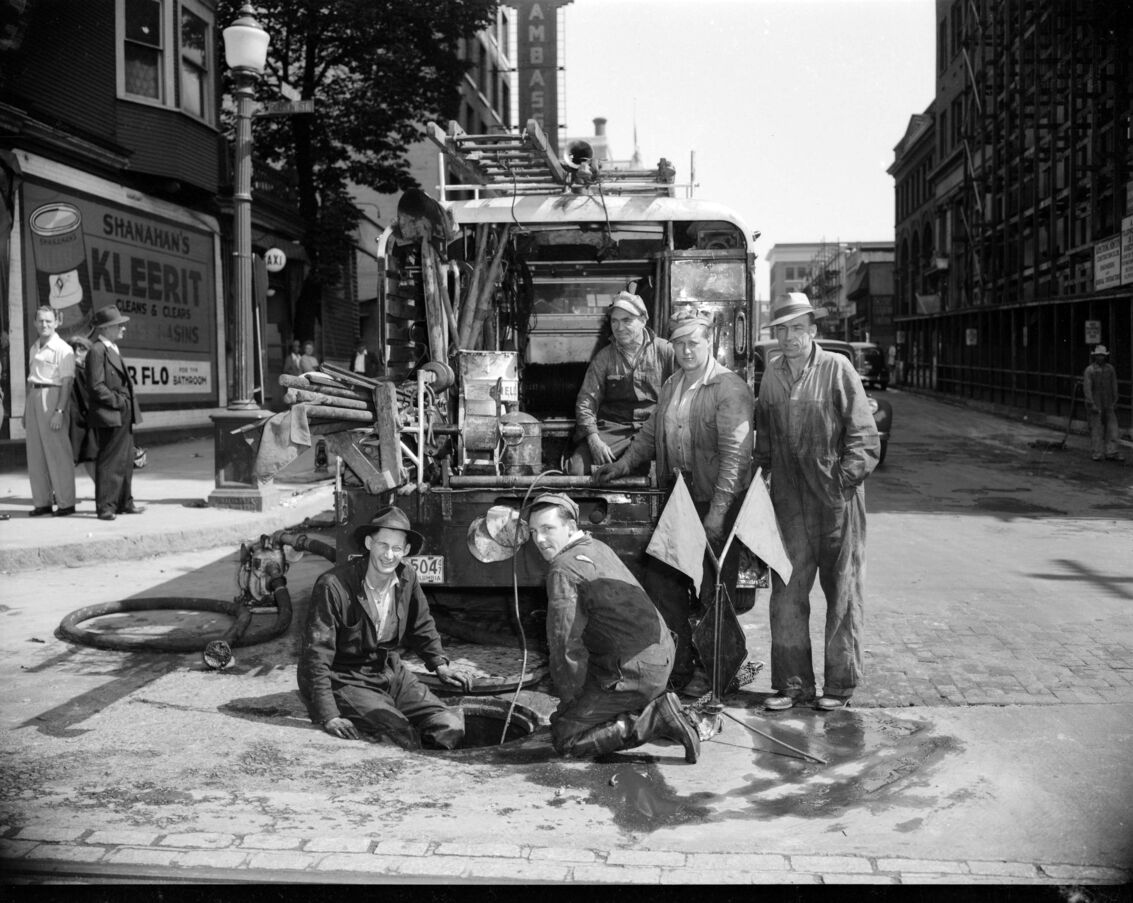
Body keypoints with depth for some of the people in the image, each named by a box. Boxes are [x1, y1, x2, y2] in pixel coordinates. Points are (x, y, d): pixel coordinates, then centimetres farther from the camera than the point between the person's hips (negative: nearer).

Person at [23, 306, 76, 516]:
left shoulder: (63, 349, -7)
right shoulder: (33, 348, 16)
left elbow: (66, 382, -13)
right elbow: (31, 379, 20)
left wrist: (59, 411, -20)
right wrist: (26, 410, 16)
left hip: (52, 397, -8)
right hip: (34, 398, 8)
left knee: (57, 453, -5)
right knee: (35, 454, 8)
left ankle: (66, 502, 2)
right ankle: (41, 501, 15)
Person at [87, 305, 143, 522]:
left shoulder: (113, 349, 18)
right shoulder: (97, 351, -13)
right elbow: (95, 386, -19)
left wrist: (130, 407, 14)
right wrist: (117, 402, -16)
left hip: (124, 416, 10)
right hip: (109, 416, -10)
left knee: (126, 460, 14)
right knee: (109, 461, -5)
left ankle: (124, 503, 24)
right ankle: (105, 506, 0)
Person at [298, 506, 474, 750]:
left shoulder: (408, 578, -2)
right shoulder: (332, 586, -21)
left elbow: (421, 626, 20)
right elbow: (317, 654, -21)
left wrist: (440, 665, 11)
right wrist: (328, 716, -26)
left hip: (391, 674, 6)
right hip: (346, 682, -6)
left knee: (450, 729, -10)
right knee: (405, 738, -26)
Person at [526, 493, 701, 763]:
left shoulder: (563, 570, -15)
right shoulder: (599, 548, 15)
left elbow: (566, 642, -19)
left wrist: (570, 698, -5)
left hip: (632, 671, -10)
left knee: (564, 739, -3)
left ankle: (655, 719, -11)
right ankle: (655, 709, 12)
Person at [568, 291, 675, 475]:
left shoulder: (665, 351, 5)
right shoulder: (604, 357, 10)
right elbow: (586, 400, 5)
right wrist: (593, 439, -11)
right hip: (612, 428, 1)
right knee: (577, 467, -23)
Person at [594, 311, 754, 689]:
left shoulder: (730, 389, -12)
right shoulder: (671, 386, 13)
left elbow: (735, 454, -19)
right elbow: (651, 433, 27)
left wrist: (718, 511, -23)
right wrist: (623, 464, 17)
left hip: (716, 504, -8)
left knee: (712, 590, -1)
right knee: (661, 576, 8)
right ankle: (677, 667, 21)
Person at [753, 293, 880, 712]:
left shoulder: (837, 369, -5)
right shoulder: (772, 375, 8)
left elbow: (864, 436, -6)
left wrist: (844, 478, -13)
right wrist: (762, 471, 6)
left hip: (836, 499, -4)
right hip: (789, 500, 4)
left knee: (842, 594, 6)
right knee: (786, 593, 4)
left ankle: (839, 683, 17)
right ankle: (792, 682, 15)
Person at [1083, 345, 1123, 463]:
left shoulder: (1110, 368, 5)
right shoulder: (1089, 370, -8)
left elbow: (1114, 386, 9)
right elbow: (1087, 388, -11)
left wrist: (1114, 402, 5)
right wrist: (1092, 405, -15)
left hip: (1108, 404, 4)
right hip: (1095, 404, -4)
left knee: (1111, 428, 1)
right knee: (1096, 428, -1)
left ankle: (1111, 453, 3)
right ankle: (1096, 453, 6)